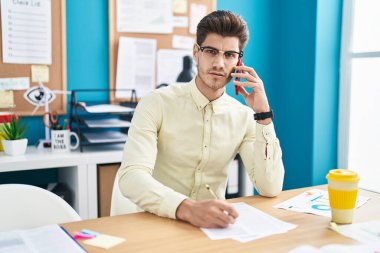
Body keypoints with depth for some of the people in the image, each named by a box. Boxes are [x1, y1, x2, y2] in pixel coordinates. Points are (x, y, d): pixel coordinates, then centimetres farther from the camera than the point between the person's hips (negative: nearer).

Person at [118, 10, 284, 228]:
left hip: (213, 225, 3)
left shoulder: (244, 116, 0)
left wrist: (263, 114, -14)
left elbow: (270, 188, -9)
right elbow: (131, 176, -24)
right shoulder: (157, 104, -11)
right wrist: (187, 208, -40)